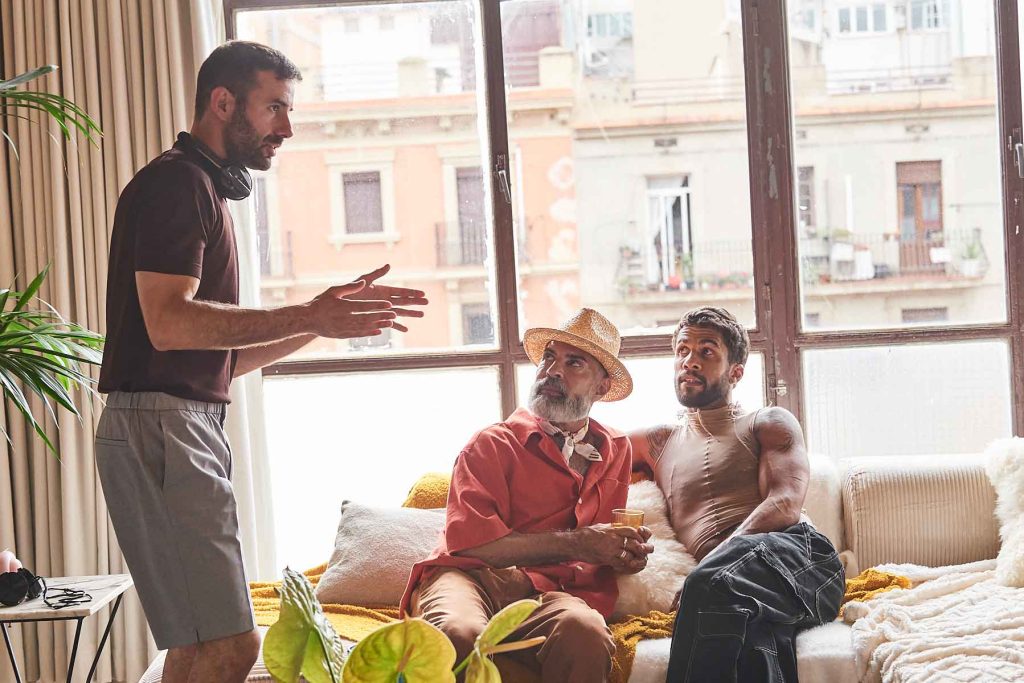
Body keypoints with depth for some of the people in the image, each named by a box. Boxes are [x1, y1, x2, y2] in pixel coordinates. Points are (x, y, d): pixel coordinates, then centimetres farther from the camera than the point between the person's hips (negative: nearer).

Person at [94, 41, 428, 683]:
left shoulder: (203, 190, 24)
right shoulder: (176, 182, -7)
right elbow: (169, 322, -21)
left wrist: (327, 316, 14)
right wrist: (305, 317, -22)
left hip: (190, 428, 10)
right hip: (158, 422, -10)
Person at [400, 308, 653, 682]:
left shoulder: (615, 450, 26)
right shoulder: (494, 444, 12)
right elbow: (468, 539, -4)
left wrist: (629, 549, 14)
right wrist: (574, 544, -7)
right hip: (472, 576, -2)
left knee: (585, 632, -38)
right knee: (460, 634, -41)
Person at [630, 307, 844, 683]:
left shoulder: (768, 423, 21)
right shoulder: (660, 442, 35)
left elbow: (785, 505, 2)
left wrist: (707, 569, -13)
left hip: (798, 554, -2)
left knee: (716, 586, -41)